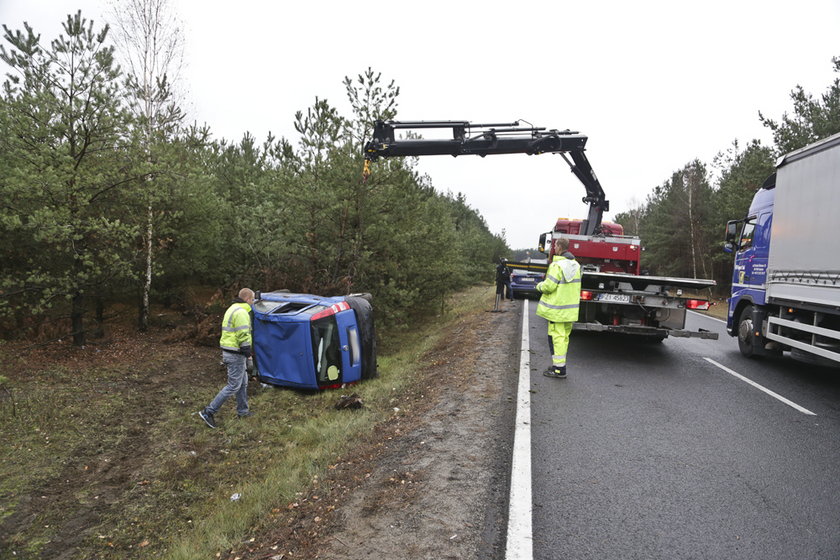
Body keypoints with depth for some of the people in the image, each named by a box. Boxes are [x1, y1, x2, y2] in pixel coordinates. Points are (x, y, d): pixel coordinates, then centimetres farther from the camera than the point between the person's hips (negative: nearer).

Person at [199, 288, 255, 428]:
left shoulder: (232, 309, 16)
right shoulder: (241, 312, -19)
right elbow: (243, 336, -22)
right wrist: (247, 352, -15)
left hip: (228, 351, 11)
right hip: (236, 354, -11)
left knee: (243, 382, 19)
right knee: (233, 386, -5)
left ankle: (243, 411, 29)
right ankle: (208, 412, -1)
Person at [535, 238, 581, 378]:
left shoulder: (557, 265, -17)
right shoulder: (576, 265, 11)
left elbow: (549, 286, -19)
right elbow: (575, 285, 16)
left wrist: (539, 285, 2)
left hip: (557, 310, -8)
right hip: (571, 308, 9)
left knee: (556, 336, -3)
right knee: (564, 336, 16)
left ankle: (559, 369, -1)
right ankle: (558, 364, 26)